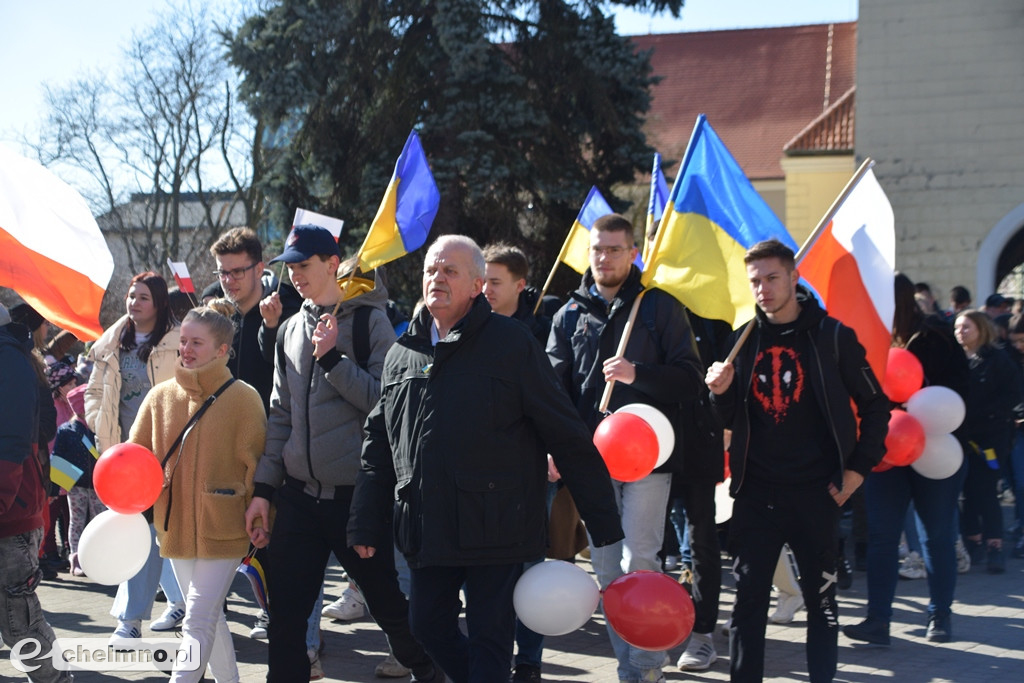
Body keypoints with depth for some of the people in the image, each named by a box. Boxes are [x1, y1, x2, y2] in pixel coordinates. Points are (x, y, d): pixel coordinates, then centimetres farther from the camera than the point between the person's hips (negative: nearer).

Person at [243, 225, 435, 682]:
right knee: (285, 615, 3)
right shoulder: (291, 329, 11)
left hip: (357, 494, -5)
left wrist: (332, 358, -17)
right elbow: (281, 415, 13)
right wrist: (263, 489, 9)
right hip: (299, 495, 5)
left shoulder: (370, 322, -5)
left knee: (388, 603, 8)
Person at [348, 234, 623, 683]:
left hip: (495, 527, -5)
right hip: (427, 526, 5)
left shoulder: (512, 344, -5)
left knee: (488, 638, 1)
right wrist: (366, 524, 12)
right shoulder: (402, 354, 11)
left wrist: (603, 523, -7)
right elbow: (378, 442, 16)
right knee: (428, 625, 12)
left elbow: (568, 437, -5)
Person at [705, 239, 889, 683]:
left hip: (814, 493, -2)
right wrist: (721, 392, -10)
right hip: (755, 493, 3)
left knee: (820, 598, 6)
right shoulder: (742, 341, 7)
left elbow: (875, 405, 4)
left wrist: (859, 467, -3)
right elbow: (730, 419, 10)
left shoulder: (832, 335, -2)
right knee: (748, 599, 4)